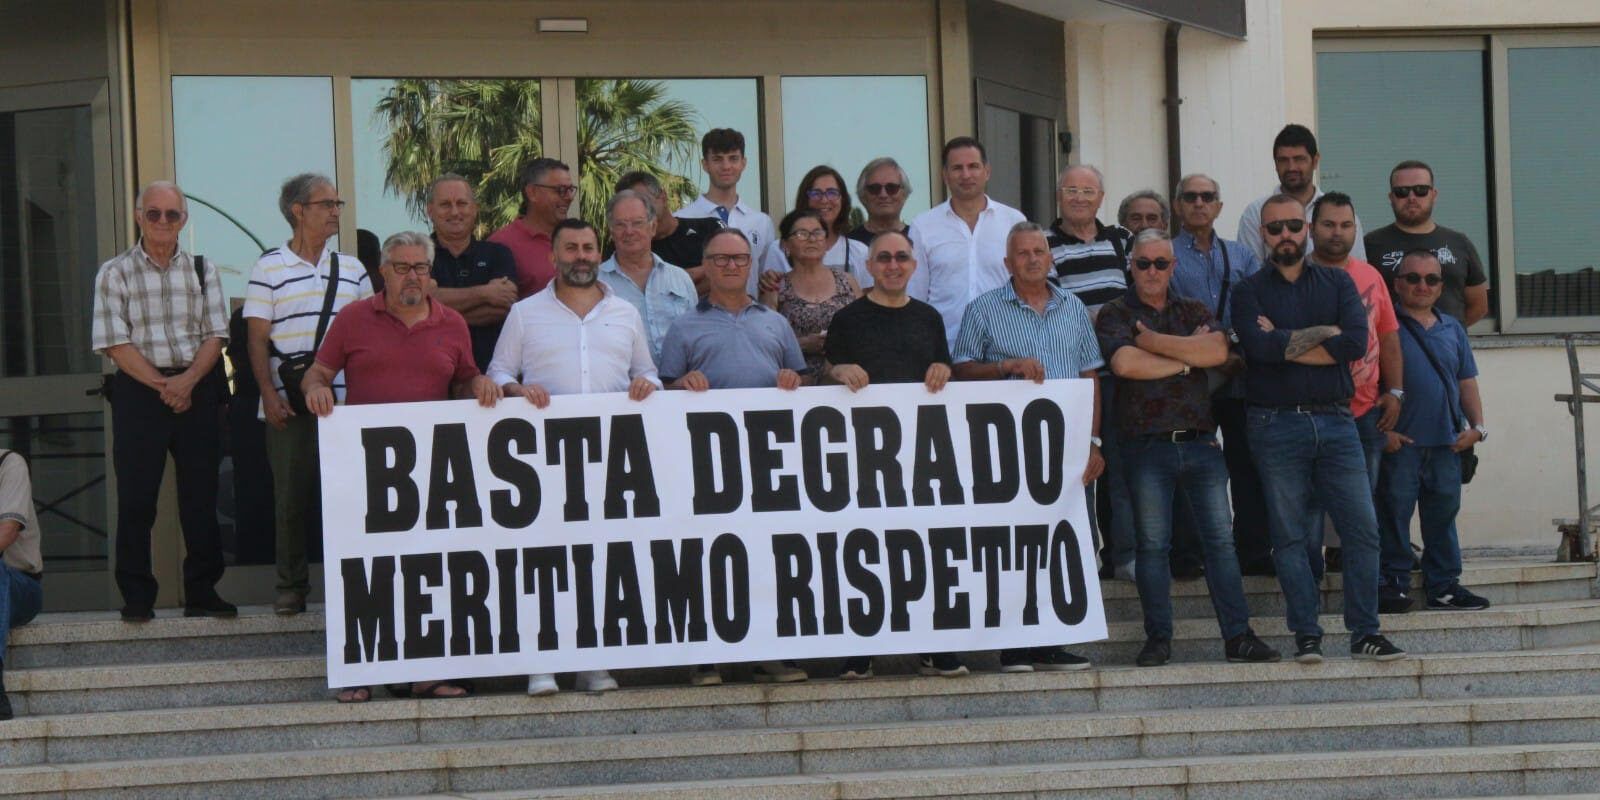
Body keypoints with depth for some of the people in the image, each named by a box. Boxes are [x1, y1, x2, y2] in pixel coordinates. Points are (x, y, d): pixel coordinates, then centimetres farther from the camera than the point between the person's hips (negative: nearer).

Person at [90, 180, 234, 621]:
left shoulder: (202, 270, 11)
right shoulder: (115, 273, 2)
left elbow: (215, 334, 5)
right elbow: (115, 343, -4)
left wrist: (187, 380, -11)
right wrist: (161, 385, -13)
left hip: (197, 390, 2)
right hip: (138, 392, -2)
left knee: (201, 497, 4)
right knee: (136, 499, -3)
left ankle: (202, 593, 11)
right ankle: (136, 597, 4)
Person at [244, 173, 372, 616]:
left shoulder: (352, 269, 13)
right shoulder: (270, 267, 3)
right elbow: (258, 338, 0)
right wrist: (269, 394, -10)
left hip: (345, 400, 2)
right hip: (288, 404, -2)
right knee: (291, 493, 1)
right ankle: (291, 584, 9)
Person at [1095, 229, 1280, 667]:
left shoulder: (1195, 312, 14)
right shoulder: (1115, 315, 4)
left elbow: (1218, 351, -7)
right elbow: (1125, 363, -15)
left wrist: (1153, 341, -8)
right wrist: (1187, 357, -5)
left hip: (1201, 444, 3)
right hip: (1148, 446, -3)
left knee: (1221, 540, 1)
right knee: (1152, 545, 0)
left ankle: (1238, 636, 3)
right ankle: (1158, 639, 7)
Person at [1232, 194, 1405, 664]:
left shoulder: (1338, 284, 12)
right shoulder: (1250, 292, 7)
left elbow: (1356, 342, -6)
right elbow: (1258, 345, -13)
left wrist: (1284, 344, -6)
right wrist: (1322, 334, -8)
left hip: (1335, 420, 2)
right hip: (1276, 426, -2)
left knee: (1363, 529, -3)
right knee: (1290, 536, 0)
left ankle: (1365, 633, 3)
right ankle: (1306, 635, 6)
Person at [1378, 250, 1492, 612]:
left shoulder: (1452, 329, 15)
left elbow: (1467, 383, 18)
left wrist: (1477, 426, 5)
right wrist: (1382, 431, -12)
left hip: (1446, 444, 5)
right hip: (1399, 443, -5)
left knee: (1443, 514, 10)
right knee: (1394, 514, 0)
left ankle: (1444, 585, 17)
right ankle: (1394, 582, 8)